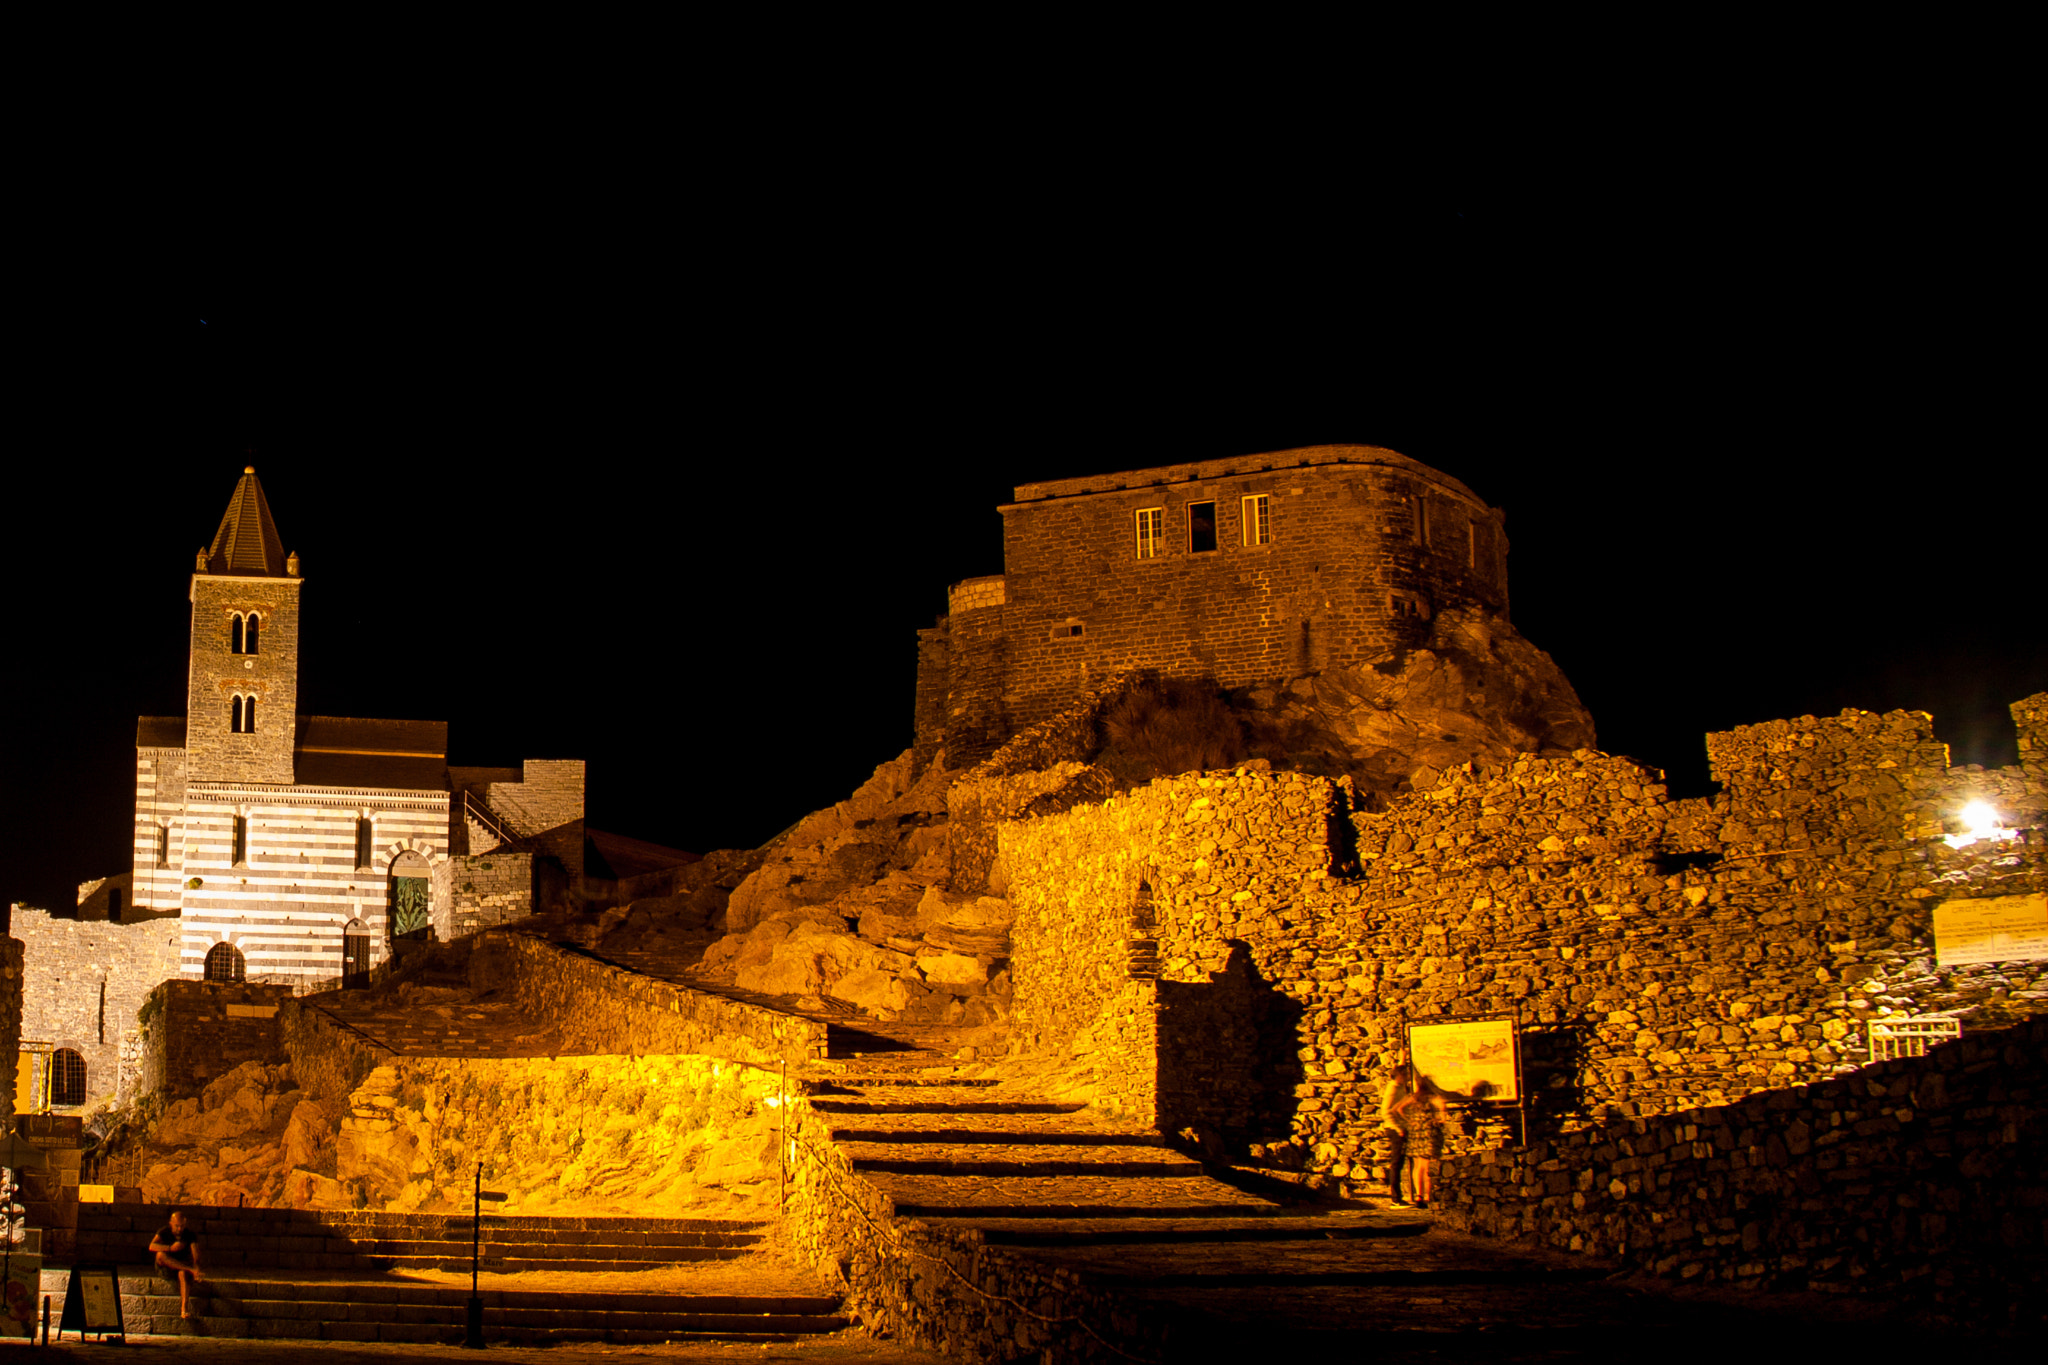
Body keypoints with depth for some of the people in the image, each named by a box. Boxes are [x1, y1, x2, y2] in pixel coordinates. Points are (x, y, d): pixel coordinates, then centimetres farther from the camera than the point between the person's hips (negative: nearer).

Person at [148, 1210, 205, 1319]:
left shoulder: (191, 1235, -3)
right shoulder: (164, 1232, -3)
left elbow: (196, 1255, -16)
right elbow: (152, 1246, -21)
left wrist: (197, 1269, -36)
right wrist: (171, 1248, -34)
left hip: (183, 1267, -1)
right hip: (166, 1269, 1)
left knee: (183, 1273, -39)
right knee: (160, 1254, -32)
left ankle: (184, 1308, -53)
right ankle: (191, 1270, -38)